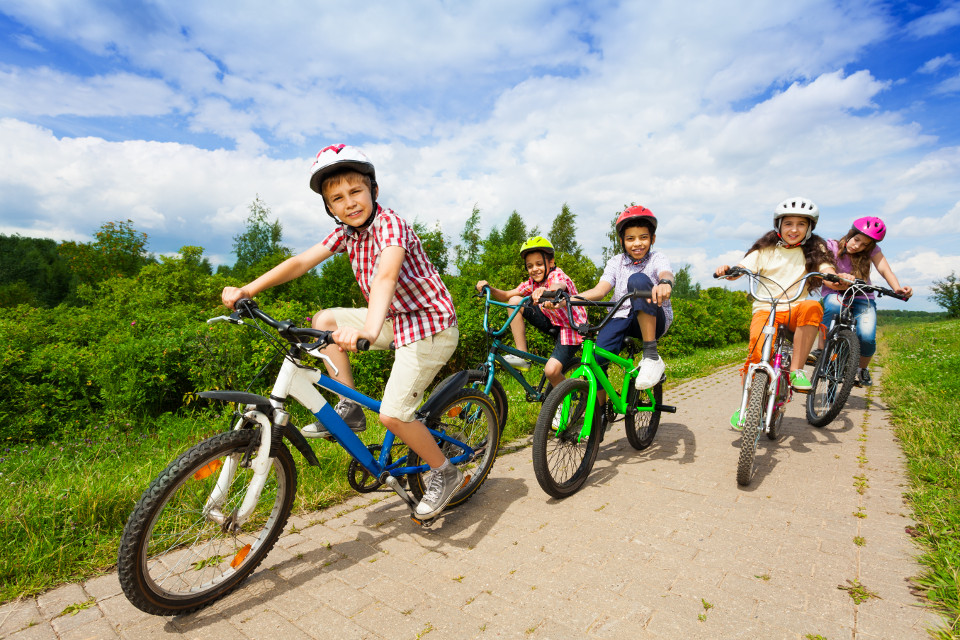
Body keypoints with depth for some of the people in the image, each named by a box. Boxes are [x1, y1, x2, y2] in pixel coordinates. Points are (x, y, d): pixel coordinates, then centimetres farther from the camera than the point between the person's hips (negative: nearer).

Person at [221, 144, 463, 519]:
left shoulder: (390, 225, -22)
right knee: (324, 320, 7)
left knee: (392, 414, -14)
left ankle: (444, 474, 11)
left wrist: (368, 331, -57)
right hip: (396, 318, 8)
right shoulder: (345, 233, 3)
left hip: (430, 324, -8)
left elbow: (386, 276, -40)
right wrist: (247, 290, -10)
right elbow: (301, 262, 0)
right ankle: (349, 409, 11)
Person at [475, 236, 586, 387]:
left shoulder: (558, 275, -21)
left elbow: (558, 286, -47)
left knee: (551, 371, -25)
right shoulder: (532, 283, -1)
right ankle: (522, 357, -9)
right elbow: (506, 296, -3)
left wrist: (545, 292, -71)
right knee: (515, 301, -8)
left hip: (572, 328, -6)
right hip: (552, 323, 7)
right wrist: (489, 288, -24)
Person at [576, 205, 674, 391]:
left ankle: (651, 356, -30)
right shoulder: (616, 262, 8)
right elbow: (600, 290, -8)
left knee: (638, 279, -31)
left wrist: (665, 283, -52)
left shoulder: (657, 259, 1)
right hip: (622, 318, 3)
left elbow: (666, 273, -24)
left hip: (654, 321, -3)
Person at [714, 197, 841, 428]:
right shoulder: (766, 250, 8)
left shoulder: (813, 250, 11)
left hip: (795, 309, 2)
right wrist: (726, 269, -28)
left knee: (812, 307, -35)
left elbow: (828, 274, -5)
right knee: (759, 350, -28)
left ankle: (796, 370, -26)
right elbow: (740, 269, -4)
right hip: (765, 309, -1)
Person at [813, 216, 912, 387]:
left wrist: (898, 288, -37)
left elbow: (885, 270, -16)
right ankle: (820, 350, -23)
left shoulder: (872, 250, -1)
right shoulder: (832, 246, -6)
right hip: (835, 294, -2)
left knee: (867, 336, -25)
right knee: (835, 306, -41)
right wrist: (840, 276, -44)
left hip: (862, 298, 2)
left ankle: (863, 369, 8)